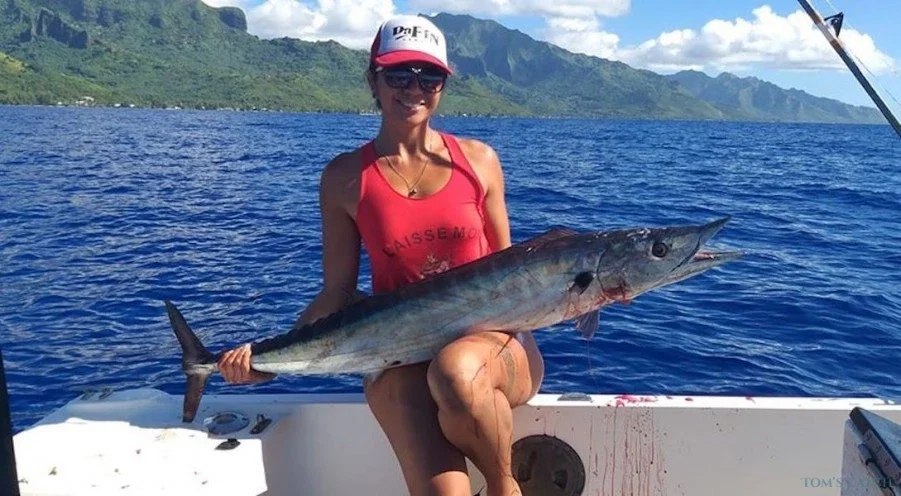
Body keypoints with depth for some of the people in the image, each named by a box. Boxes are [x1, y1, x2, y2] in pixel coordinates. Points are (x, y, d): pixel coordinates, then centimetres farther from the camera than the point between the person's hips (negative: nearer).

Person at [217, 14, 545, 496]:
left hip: (491, 338, 2)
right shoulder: (346, 176, 2)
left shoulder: (478, 159, 5)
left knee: (455, 371, -35)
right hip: (401, 355, -1)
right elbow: (337, 294, 3)